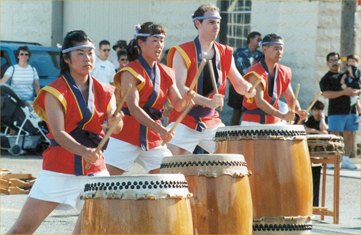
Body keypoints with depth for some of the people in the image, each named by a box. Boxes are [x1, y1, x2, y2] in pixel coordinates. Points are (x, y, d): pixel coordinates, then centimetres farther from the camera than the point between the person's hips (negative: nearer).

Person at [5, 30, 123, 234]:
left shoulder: (104, 92, 9)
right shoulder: (55, 92, -6)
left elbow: (115, 129, 0)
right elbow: (58, 133, -17)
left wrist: (116, 121, -24)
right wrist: (83, 151, -34)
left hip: (95, 170, 5)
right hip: (60, 170, -5)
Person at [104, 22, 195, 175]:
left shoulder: (166, 74, 12)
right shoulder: (130, 72, -9)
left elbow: (178, 105, 11)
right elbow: (133, 108, -20)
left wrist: (186, 99, -15)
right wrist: (160, 129, -31)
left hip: (153, 140, 6)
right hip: (126, 138, -6)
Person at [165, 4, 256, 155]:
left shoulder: (225, 54, 8)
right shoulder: (182, 53, -9)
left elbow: (239, 84, 14)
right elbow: (179, 89, -19)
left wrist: (247, 89, -12)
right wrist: (208, 102, -31)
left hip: (211, 121, 5)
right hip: (184, 122, -5)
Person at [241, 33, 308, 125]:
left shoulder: (283, 72, 8)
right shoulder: (255, 73, -15)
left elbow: (290, 98, 10)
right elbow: (259, 101, -24)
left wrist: (298, 111, -14)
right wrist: (282, 116, -34)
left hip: (275, 123, 6)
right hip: (253, 123, -6)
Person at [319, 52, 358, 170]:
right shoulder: (326, 78, 2)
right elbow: (326, 94, -14)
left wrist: (355, 92, -3)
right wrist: (343, 92, -21)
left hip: (350, 110, 5)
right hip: (336, 111, -5)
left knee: (349, 135, 3)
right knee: (334, 136, -7)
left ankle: (345, 160, 8)